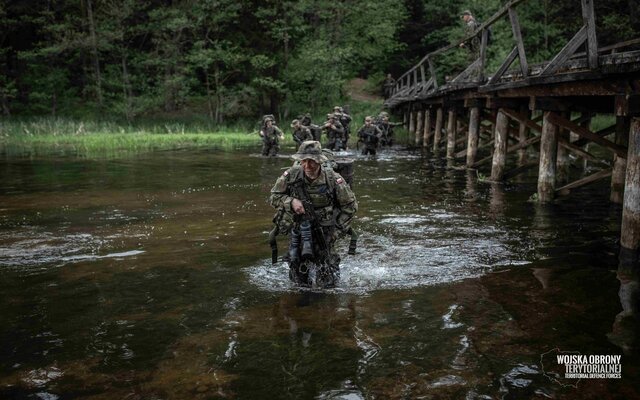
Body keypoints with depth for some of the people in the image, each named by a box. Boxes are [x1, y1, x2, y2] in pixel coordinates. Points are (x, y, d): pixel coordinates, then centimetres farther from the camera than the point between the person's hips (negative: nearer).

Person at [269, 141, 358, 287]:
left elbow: (350, 205, -5)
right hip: (297, 231, 2)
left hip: (324, 233, -1)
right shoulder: (291, 175, -14)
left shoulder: (333, 179, -17)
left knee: (326, 283, 5)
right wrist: (291, 201, -22)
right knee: (300, 281, 11)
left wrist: (336, 230, -7)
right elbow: (274, 196, -2)